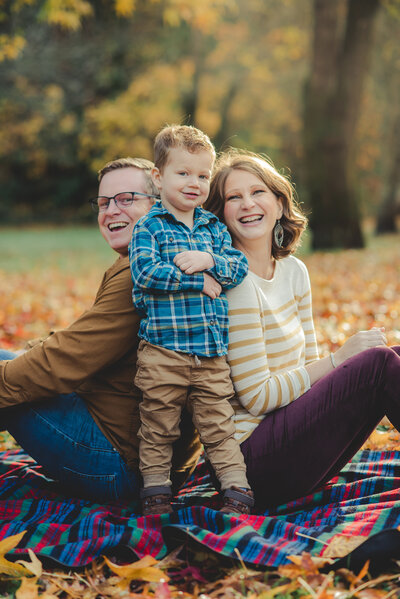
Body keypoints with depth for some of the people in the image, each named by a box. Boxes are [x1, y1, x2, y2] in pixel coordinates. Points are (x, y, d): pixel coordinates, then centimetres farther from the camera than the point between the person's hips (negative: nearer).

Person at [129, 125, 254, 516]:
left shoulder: (214, 228, 13)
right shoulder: (148, 227, -2)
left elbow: (239, 266, 4)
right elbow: (145, 273, -16)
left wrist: (209, 260, -15)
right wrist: (199, 281, -14)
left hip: (212, 349, 3)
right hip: (162, 346, -3)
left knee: (218, 423, 9)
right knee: (158, 425, 7)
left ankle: (237, 487, 15)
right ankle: (155, 488, 20)